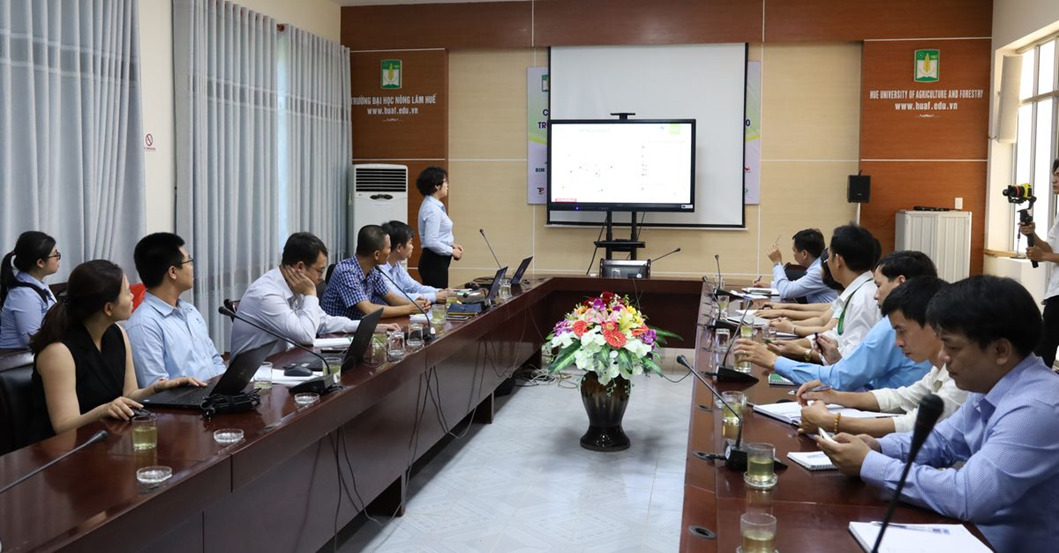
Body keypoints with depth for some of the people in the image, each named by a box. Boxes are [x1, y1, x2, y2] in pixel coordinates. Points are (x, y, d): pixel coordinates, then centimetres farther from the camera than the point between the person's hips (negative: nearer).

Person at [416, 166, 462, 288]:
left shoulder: (433, 205, 11)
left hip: (437, 261, 10)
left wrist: (452, 245, 10)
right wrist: (452, 251, -12)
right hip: (434, 262, -10)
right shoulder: (433, 209, -18)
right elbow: (431, 242, -23)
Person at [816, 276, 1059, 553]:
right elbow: (943, 439, 15)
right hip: (978, 531, 8)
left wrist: (869, 464, -22)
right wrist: (878, 447, -4)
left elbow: (966, 497, -31)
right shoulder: (991, 385, 2)